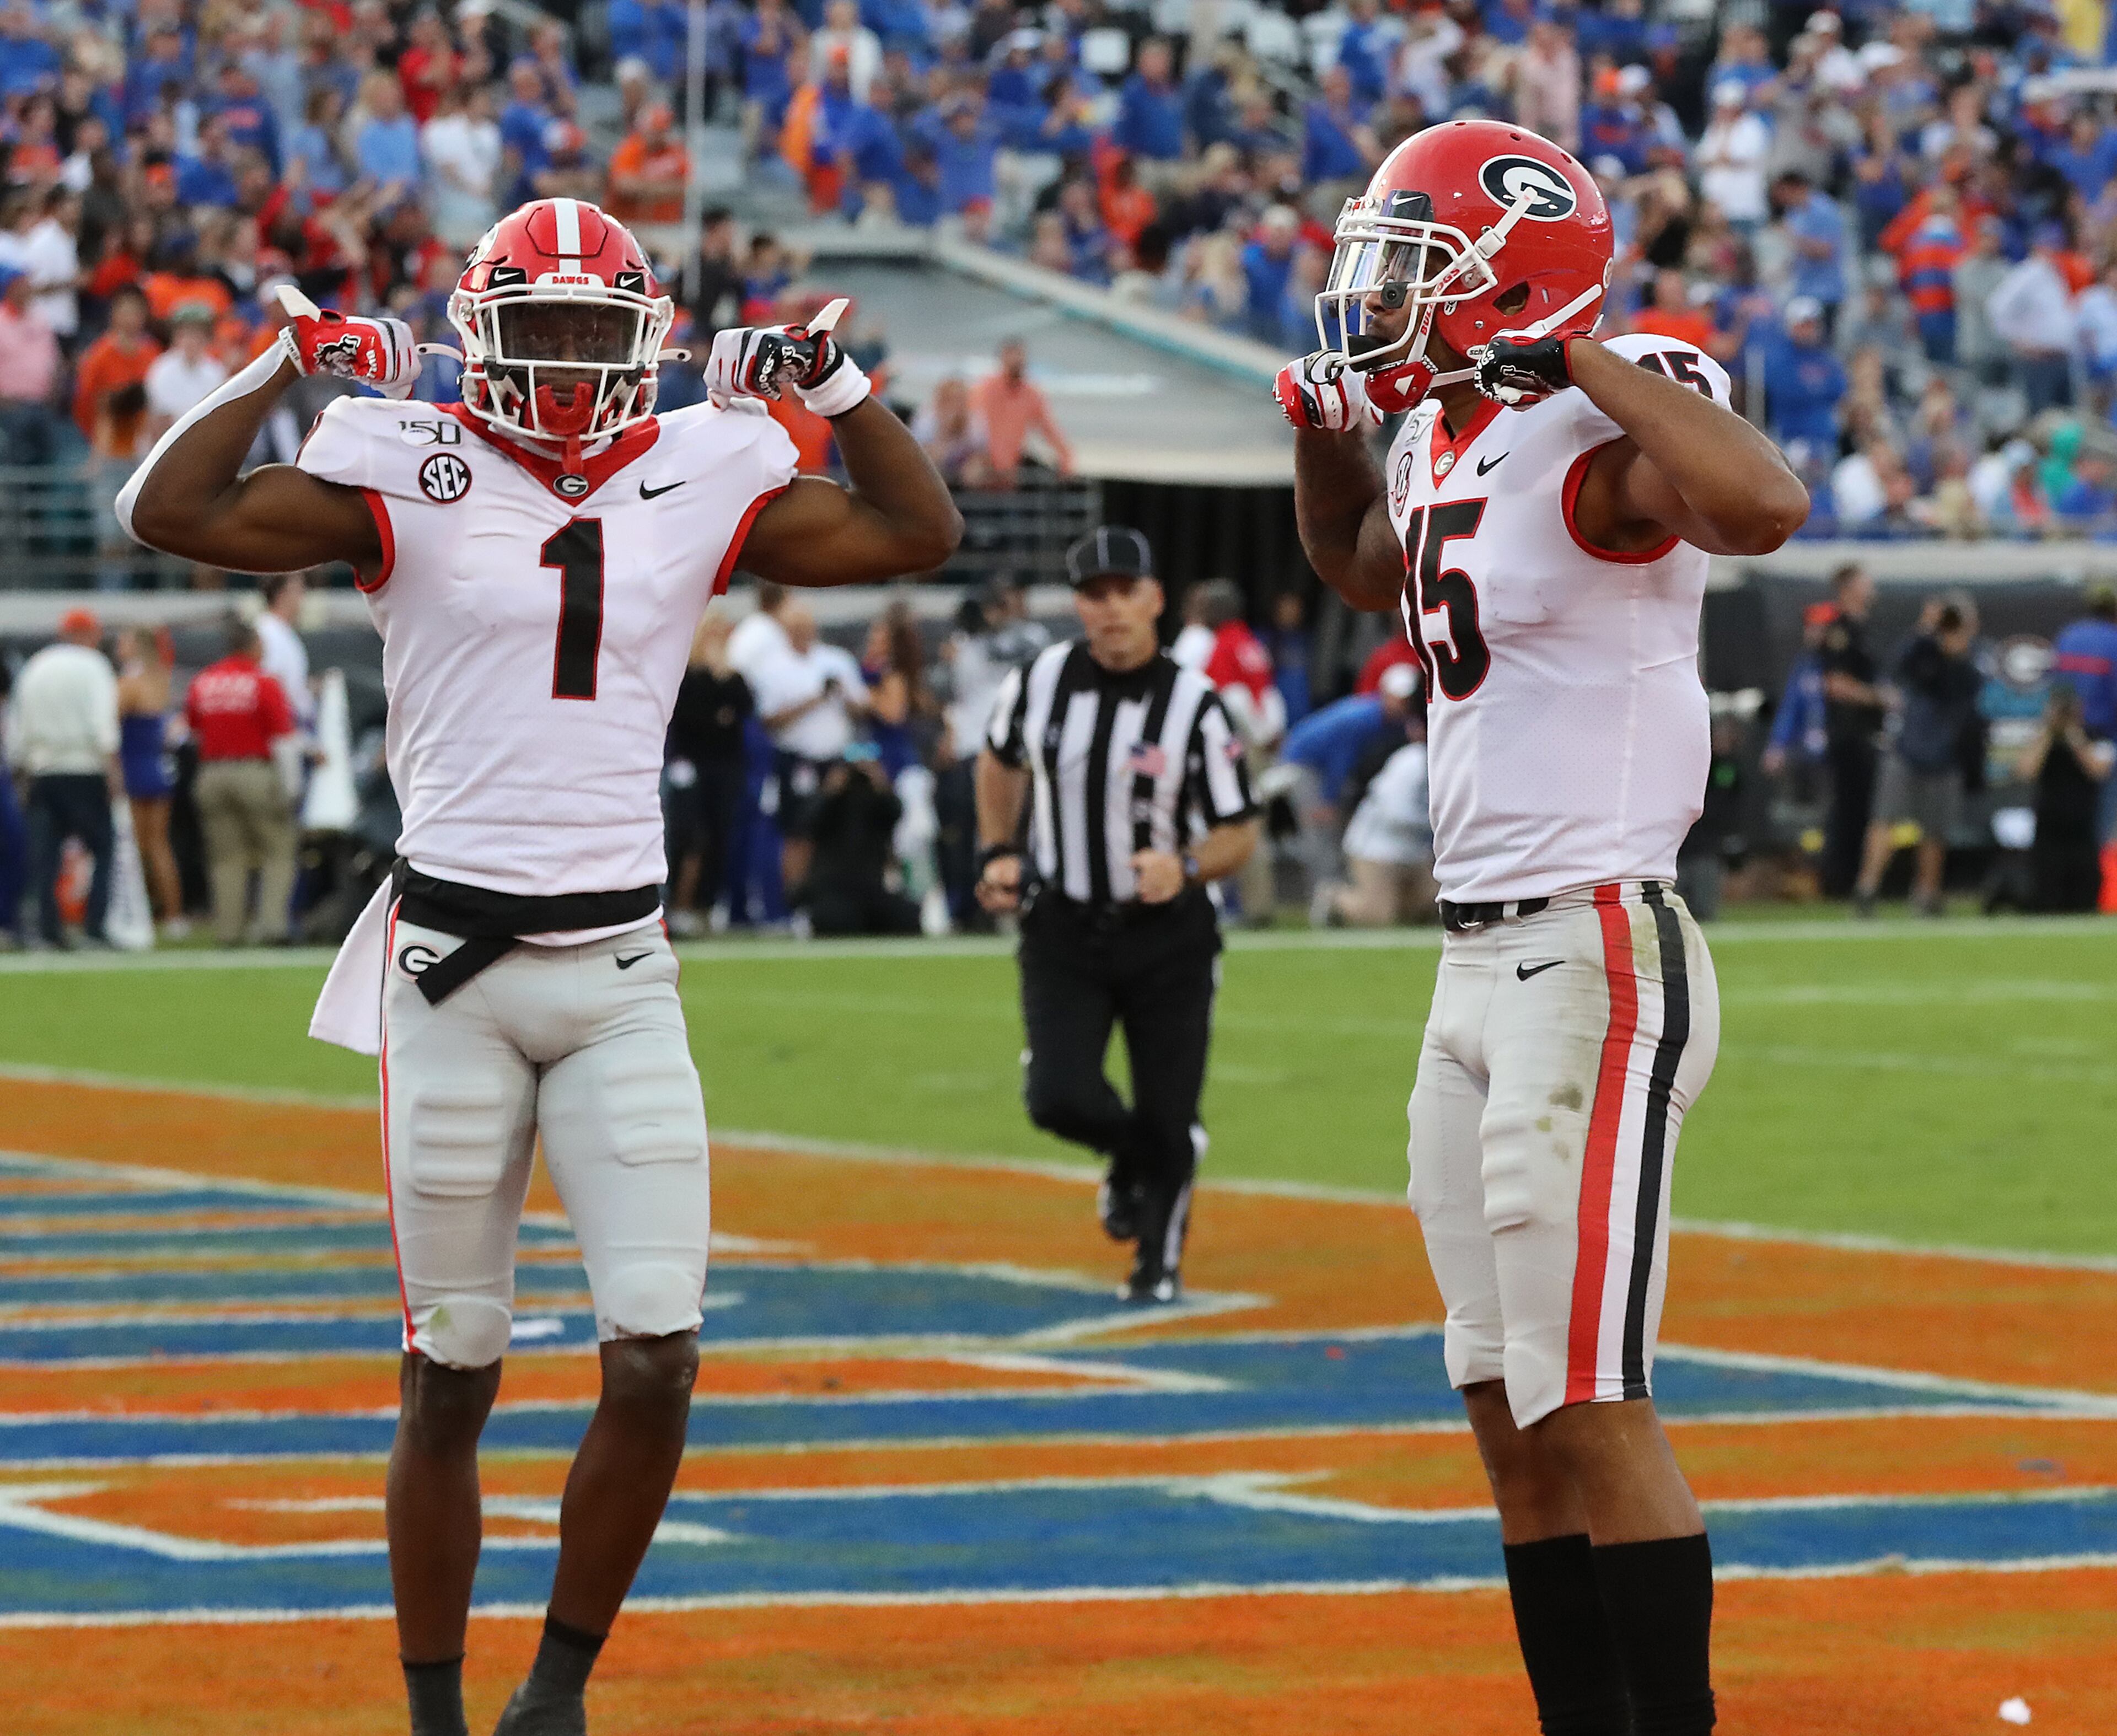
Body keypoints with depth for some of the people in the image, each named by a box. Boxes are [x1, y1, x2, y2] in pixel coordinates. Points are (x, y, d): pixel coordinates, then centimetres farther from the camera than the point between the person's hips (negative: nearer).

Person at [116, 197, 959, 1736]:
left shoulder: (699, 483, 7)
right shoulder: (411, 472, -2)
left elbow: (918, 533, 13)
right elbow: (170, 513, -8)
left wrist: (833, 382, 3)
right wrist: (289, 368, -9)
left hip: (622, 972, 2)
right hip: (453, 959, -2)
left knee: (658, 1357, -8)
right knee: (453, 1377, 3)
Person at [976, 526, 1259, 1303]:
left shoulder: (1195, 705, -12)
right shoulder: (1041, 682, -3)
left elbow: (1239, 834, -6)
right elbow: (1001, 761, 18)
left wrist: (1184, 867, -26)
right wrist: (999, 853, 6)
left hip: (1168, 938, -2)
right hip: (1063, 932, 2)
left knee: (1168, 1117, 0)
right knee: (1059, 1098, -13)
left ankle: (1158, 1261, 26)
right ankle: (1130, 1156, 22)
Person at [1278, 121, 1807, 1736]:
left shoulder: (1599, 430, -14)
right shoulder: (1452, 442, 13)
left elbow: (1762, 504, -38)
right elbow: (1363, 568, 37)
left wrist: (1572, 352, -28)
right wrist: (1328, 426, 21)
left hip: (1595, 962, -10)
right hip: (1479, 962, 10)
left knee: (1590, 1407, -9)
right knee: (1516, 1415, 11)